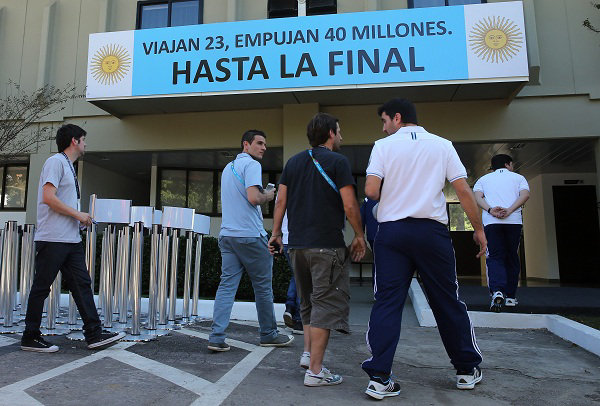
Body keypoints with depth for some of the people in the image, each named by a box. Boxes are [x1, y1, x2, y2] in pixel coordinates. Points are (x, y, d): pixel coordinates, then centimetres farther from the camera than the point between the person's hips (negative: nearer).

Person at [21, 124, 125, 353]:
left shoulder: (69, 166, 20)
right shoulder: (56, 161, -8)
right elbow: (48, 197, -19)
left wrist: (80, 221, 13)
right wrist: (78, 215, -13)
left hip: (71, 239, 9)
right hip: (52, 239, -9)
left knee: (82, 284, 4)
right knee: (41, 287, 3)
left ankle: (94, 335, 5)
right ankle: (30, 338, 16)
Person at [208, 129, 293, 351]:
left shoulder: (228, 167, 20)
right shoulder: (251, 165, -9)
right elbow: (253, 198, -21)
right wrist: (267, 196, -1)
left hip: (227, 234, 8)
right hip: (250, 235, -8)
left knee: (227, 285, 4)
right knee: (263, 286, 6)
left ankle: (217, 337, -1)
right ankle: (268, 335, 19)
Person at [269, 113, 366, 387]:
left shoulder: (293, 162, 13)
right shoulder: (337, 161, -5)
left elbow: (280, 201, 11)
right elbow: (349, 205, -11)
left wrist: (276, 233, 17)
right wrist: (359, 236, 0)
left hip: (297, 244, 7)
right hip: (327, 244, -6)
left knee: (308, 301, 21)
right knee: (326, 303, 0)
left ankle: (309, 352, 23)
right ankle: (315, 370, 2)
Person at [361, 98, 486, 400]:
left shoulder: (384, 146, 3)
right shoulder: (442, 145, 8)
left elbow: (371, 190, -9)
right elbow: (463, 190, 4)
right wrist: (478, 229, 11)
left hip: (392, 230, -1)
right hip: (432, 231, 2)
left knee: (387, 302, 1)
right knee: (447, 301, 13)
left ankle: (379, 377, 1)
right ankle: (467, 370, 27)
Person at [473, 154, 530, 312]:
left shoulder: (483, 179, 21)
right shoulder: (518, 177, 19)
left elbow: (477, 197, 1)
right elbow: (525, 194, -1)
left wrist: (490, 210, -10)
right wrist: (509, 210, -11)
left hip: (491, 222, 0)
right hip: (514, 221, 0)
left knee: (495, 257, -2)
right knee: (512, 258, 10)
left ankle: (497, 291, -25)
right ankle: (510, 296, 15)